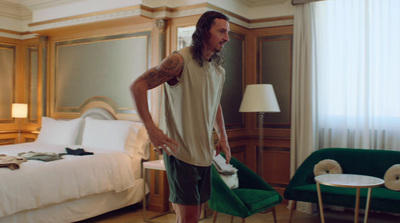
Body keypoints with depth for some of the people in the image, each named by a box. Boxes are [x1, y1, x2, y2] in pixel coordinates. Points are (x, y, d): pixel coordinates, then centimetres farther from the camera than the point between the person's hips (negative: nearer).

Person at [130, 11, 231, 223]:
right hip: (180, 150, -7)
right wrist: (151, 128, -21)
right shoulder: (180, 60, -13)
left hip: (205, 153, 7)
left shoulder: (219, 71, 10)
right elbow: (137, 86, -15)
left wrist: (222, 137, 14)